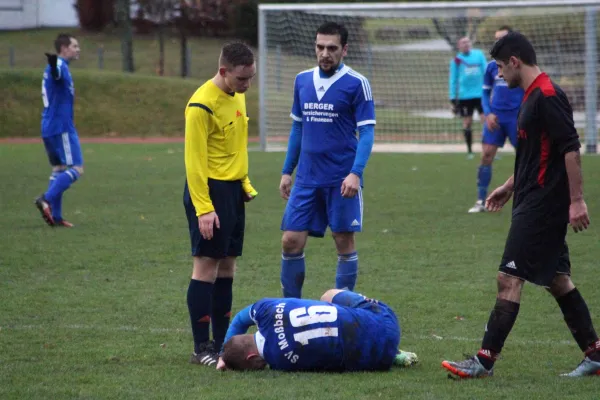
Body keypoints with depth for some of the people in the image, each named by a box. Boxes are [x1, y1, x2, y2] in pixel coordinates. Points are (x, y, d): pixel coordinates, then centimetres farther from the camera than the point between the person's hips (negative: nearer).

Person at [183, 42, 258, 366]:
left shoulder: (237, 96, 9)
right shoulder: (202, 105, -17)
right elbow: (194, 160, -18)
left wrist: (245, 184, 15)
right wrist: (203, 209, -21)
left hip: (233, 190, 8)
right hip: (209, 190, -8)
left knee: (227, 266, 10)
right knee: (206, 265, -6)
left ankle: (222, 343, 16)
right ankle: (202, 348, -4)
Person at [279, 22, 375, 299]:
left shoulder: (356, 84, -6)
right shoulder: (302, 81, 9)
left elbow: (366, 132, -9)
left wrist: (356, 173, -21)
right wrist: (287, 171, 15)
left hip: (342, 180, -4)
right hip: (306, 179, 4)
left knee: (344, 242, 1)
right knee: (291, 242, 0)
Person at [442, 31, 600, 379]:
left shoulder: (547, 96, -16)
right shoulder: (533, 96, 15)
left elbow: (571, 148, -21)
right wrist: (510, 187, 28)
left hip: (542, 204, -10)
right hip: (534, 203, 10)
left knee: (510, 278, -9)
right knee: (557, 279, 12)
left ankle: (485, 362, -8)